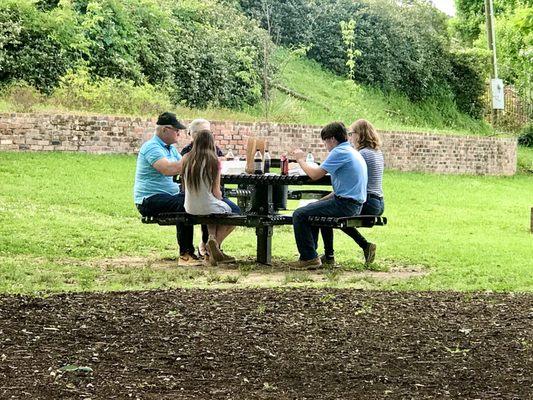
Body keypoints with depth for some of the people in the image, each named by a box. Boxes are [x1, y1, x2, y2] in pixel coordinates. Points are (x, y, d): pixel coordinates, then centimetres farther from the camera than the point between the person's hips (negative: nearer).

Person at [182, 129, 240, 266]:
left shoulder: (187, 159, -1)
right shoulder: (213, 160, -14)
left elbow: (187, 187, 9)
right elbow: (216, 192, -12)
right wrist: (220, 198, 12)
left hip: (190, 207, 5)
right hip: (208, 207, -5)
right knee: (236, 211, 24)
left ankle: (212, 237, 12)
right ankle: (216, 242, 12)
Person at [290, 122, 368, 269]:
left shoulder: (340, 152, -13)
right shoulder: (352, 152, 19)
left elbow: (315, 174, -17)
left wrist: (301, 160, 0)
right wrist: (321, 201, 18)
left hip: (346, 204, -11)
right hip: (354, 204, 11)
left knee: (299, 214, -11)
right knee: (312, 208, 29)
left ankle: (309, 258, -7)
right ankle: (310, 253, 31)